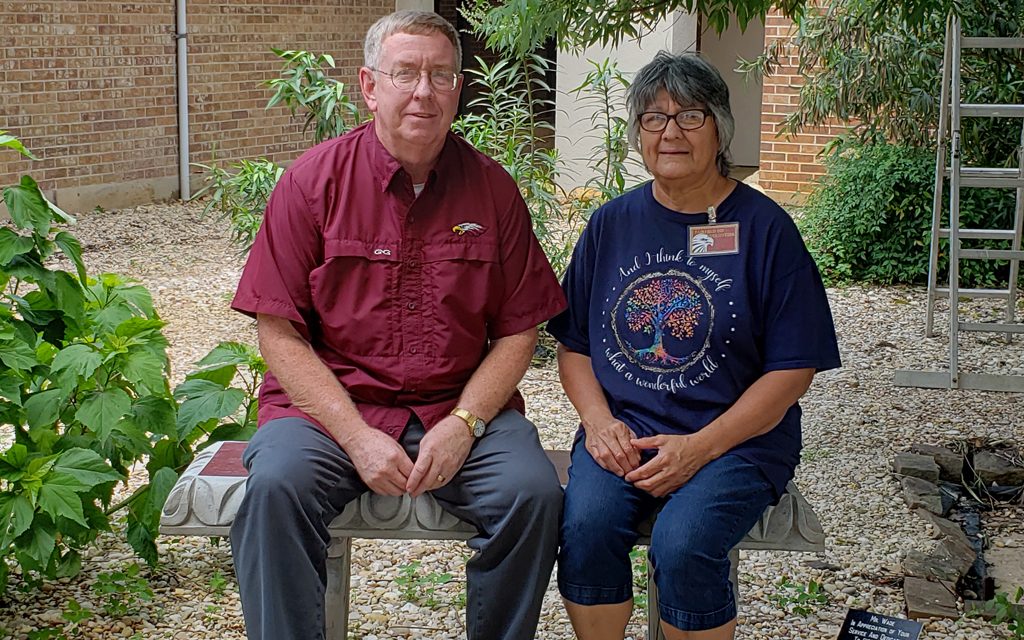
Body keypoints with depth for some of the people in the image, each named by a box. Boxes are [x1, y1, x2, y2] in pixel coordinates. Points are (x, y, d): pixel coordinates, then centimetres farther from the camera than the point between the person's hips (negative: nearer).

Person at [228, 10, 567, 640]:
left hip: (461, 407, 2)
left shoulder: (491, 188, 5)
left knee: (534, 491, -24)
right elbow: (280, 334, -3)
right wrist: (356, 436, -14)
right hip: (329, 404, -1)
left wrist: (464, 424, -11)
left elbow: (518, 329, 5)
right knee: (277, 485, -30)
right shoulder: (313, 180, -1)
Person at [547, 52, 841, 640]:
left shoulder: (763, 226, -2)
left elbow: (792, 370, -5)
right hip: (622, 431, 3)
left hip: (736, 438, -3)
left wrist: (698, 448, -14)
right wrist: (600, 422, -6)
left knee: (682, 544, -30)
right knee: (585, 526, -26)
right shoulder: (611, 223, 10)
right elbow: (574, 345, 14)